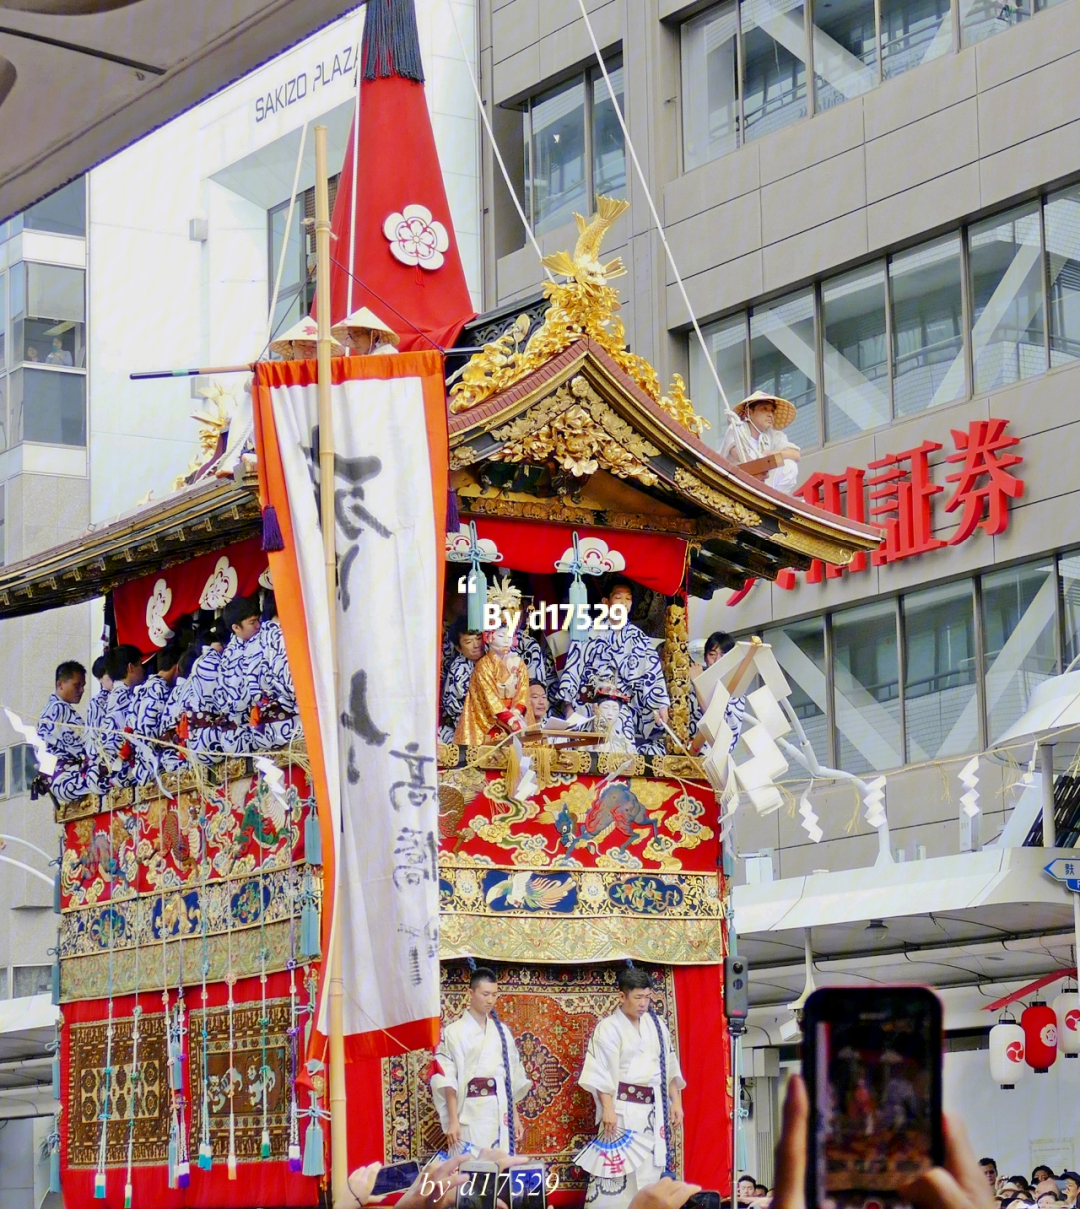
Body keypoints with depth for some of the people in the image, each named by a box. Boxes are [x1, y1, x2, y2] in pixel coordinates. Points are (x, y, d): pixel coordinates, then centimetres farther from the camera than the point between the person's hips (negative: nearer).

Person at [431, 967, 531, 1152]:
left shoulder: (501, 1031, 13)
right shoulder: (454, 1032, -1)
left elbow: (512, 1080, 15)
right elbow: (448, 1081, -6)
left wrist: (516, 1118, 12)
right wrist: (453, 1121, -13)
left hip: (500, 1115, 4)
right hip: (470, 1116, -4)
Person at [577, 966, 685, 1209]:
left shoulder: (656, 1025, 11)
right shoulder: (609, 1028, -5)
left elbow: (670, 1066, 16)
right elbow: (601, 1073, -11)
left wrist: (676, 1101, 11)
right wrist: (608, 1109, -19)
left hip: (653, 1109, 6)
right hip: (623, 1108, -6)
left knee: (649, 1171, 6)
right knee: (616, 1169, -11)